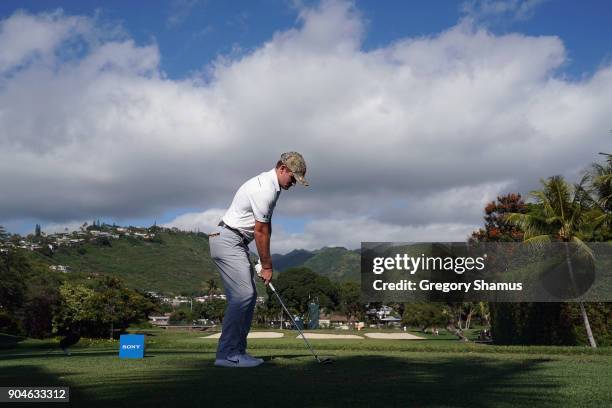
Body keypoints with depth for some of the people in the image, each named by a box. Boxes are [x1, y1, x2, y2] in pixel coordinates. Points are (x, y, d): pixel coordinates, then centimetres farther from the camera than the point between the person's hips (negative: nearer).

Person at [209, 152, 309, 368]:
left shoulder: (271, 186, 14)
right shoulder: (264, 189, -19)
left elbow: (266, 227, 17)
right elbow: (260, 231, -16)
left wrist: (266, 260, 12)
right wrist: (266, 266, -8)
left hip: (236, 242, 11)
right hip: (227, 241, -11)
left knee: (248, 295, 8)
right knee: (242, 295, -15)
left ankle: (237, 351, 11)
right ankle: (227, 354, -12)